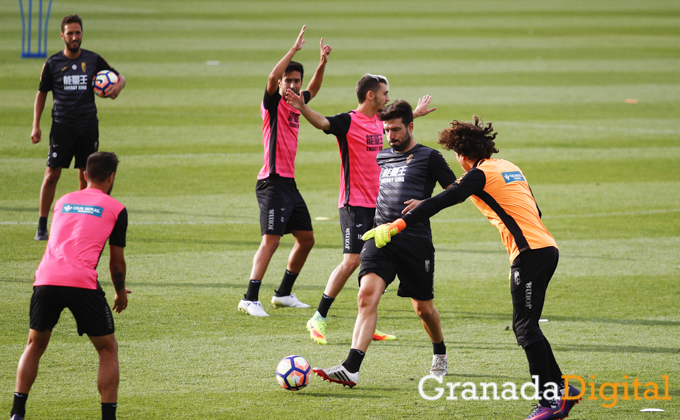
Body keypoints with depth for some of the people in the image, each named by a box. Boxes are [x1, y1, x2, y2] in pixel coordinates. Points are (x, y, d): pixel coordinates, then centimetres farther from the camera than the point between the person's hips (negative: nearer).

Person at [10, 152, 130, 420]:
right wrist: (121, 293, 33)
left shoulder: (62, 201, 26)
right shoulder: (115, 209, 12)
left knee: (35, 345, 23)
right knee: (108, 349, 12)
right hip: (82, 283, -4)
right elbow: (117, 261, 14)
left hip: (46, 279, 4)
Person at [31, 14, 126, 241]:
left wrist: (118, 86, -11)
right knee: (52, 174, -7)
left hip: (88, 126, 2)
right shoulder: (53, 64, 1)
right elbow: (41, 94, 9)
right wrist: (36, 126, 3)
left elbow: (120, 76, 14)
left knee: (86, 176, 4)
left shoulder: (93, 60, 4)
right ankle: (42, 226, 0)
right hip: (62, 126, -2)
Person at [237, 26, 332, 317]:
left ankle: (284, 293, 25)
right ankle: (250, 299, -18)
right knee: (271, 239, -16)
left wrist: (322, 63, 22)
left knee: (306, 238, 14)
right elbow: (272, 77, -28)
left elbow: (313, 90, 35)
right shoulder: (273, 103, -7)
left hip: (289, 183, 9)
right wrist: (294, 50, -27)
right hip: (273, 181, -9)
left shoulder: (295, 105, 14)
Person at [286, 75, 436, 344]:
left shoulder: (378, 121, 13)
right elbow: (322, 122, -30)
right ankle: (318, 319, -4)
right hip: (355, 204, -8)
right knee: (352, 261, -13)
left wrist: (417, 112, 52)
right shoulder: (348, 121, -11)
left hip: (377, 204, 8)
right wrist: (302, 108, -49)